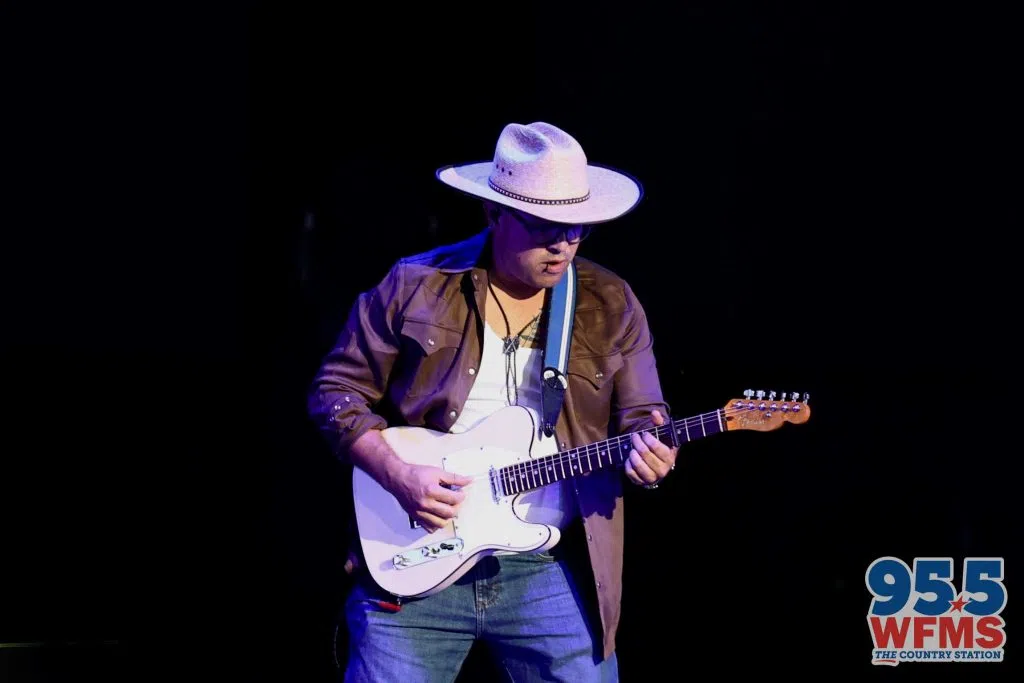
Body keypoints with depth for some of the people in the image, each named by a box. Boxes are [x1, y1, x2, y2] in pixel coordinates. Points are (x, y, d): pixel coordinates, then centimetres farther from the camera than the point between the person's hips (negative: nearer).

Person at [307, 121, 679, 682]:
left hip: (548, 574, 2)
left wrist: (646, 453, -15)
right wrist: (397, 474, -11)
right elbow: (337, 389, 4)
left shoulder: (611, 306, 6)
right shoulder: (414, 288, 0)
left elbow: (641, 421, 9)